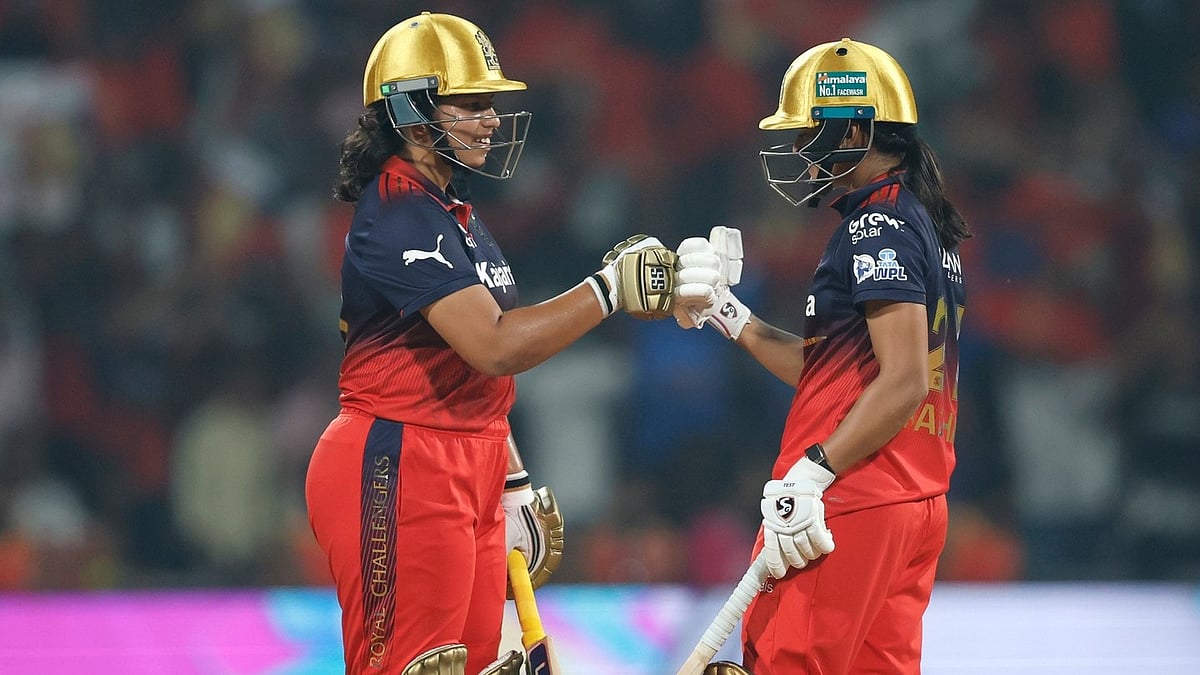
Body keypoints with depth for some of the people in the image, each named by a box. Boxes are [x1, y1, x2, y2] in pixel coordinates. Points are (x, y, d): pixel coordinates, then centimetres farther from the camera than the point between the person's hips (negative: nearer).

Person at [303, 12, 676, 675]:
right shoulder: (398, 216, -15)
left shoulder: (454, 212, 16)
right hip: (400, 472, -10)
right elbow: (495, 346, -24)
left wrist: (513, 484, 20)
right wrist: (610, 288, -19)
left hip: (467, 471, 10)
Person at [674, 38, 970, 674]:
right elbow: (822, 367, 19)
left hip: (850, 503, -10)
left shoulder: (879, 227, -12)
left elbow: (904, 381, -21)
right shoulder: (922, 222, 18)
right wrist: (724, 311, 14)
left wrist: (812, 475, -22)